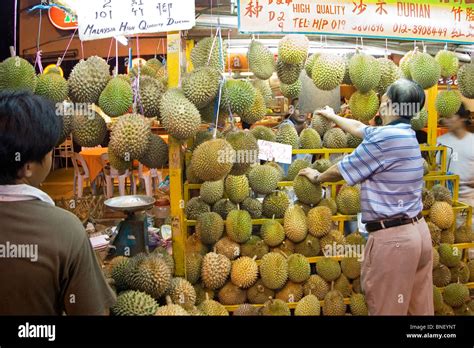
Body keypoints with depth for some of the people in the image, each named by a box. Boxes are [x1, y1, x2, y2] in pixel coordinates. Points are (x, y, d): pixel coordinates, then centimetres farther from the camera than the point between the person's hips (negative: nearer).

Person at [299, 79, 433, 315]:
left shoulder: (384, 137, -19)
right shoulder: (405, 133, 9)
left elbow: (341, 171, -9)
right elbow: (359, 128, 27)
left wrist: (317, 177, 12)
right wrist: (333, 117, 42)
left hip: (392, 236, -9)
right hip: (417, 229, 9)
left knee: (387, 309, 5)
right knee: (420, 307, 17)